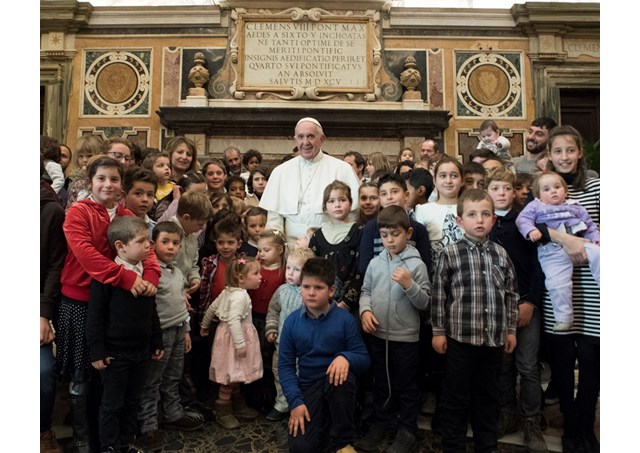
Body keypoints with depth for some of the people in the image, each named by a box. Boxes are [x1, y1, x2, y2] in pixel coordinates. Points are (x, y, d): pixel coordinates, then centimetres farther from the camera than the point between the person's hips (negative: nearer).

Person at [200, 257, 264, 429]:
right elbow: (234, 320, -30)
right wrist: (240, 344, -28)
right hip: (234, 338, -10)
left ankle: (239, 406, 31)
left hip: (228, 336, 10)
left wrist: (204, 325, 30)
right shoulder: (240, 295, -22)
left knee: (236, 376, 19)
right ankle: (223, 412, 12)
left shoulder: (228, 291, 8)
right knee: (230, 377, 0)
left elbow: (211, 308, 17)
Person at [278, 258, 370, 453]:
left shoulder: (345, 319, -12)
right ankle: (325, 422, 20)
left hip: (337, 383, -1)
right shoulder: (292, 321, -6)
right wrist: (295, 401, -12)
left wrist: (346, 357, -32)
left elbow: (364, 359, -9)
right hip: (308, 387, 1)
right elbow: (285, 365, -2)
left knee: (342, 373, -37)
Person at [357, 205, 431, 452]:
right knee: (380, 383, 20)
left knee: (406, 386, 12)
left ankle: (407, 430, 29)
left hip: (405, 337, -4)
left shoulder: (416, 264, -9)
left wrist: (409, 284, -24)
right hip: (377, 335, 4)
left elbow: (425, 303, -8)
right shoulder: (375, 263, 2)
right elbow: (366, 291, 9)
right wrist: (365, 310, -9)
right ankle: (380, 423, 37)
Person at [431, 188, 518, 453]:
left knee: (488, 396, 18)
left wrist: (511, 329, 11)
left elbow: (511, 294, 12)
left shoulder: (501, 254, 5)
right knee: (456, 397, 8)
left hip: (494, 338, 4)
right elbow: (439, 295, -5)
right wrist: (438, 331, -6)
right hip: (460, 337, -4)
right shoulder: (450, 254, -7)